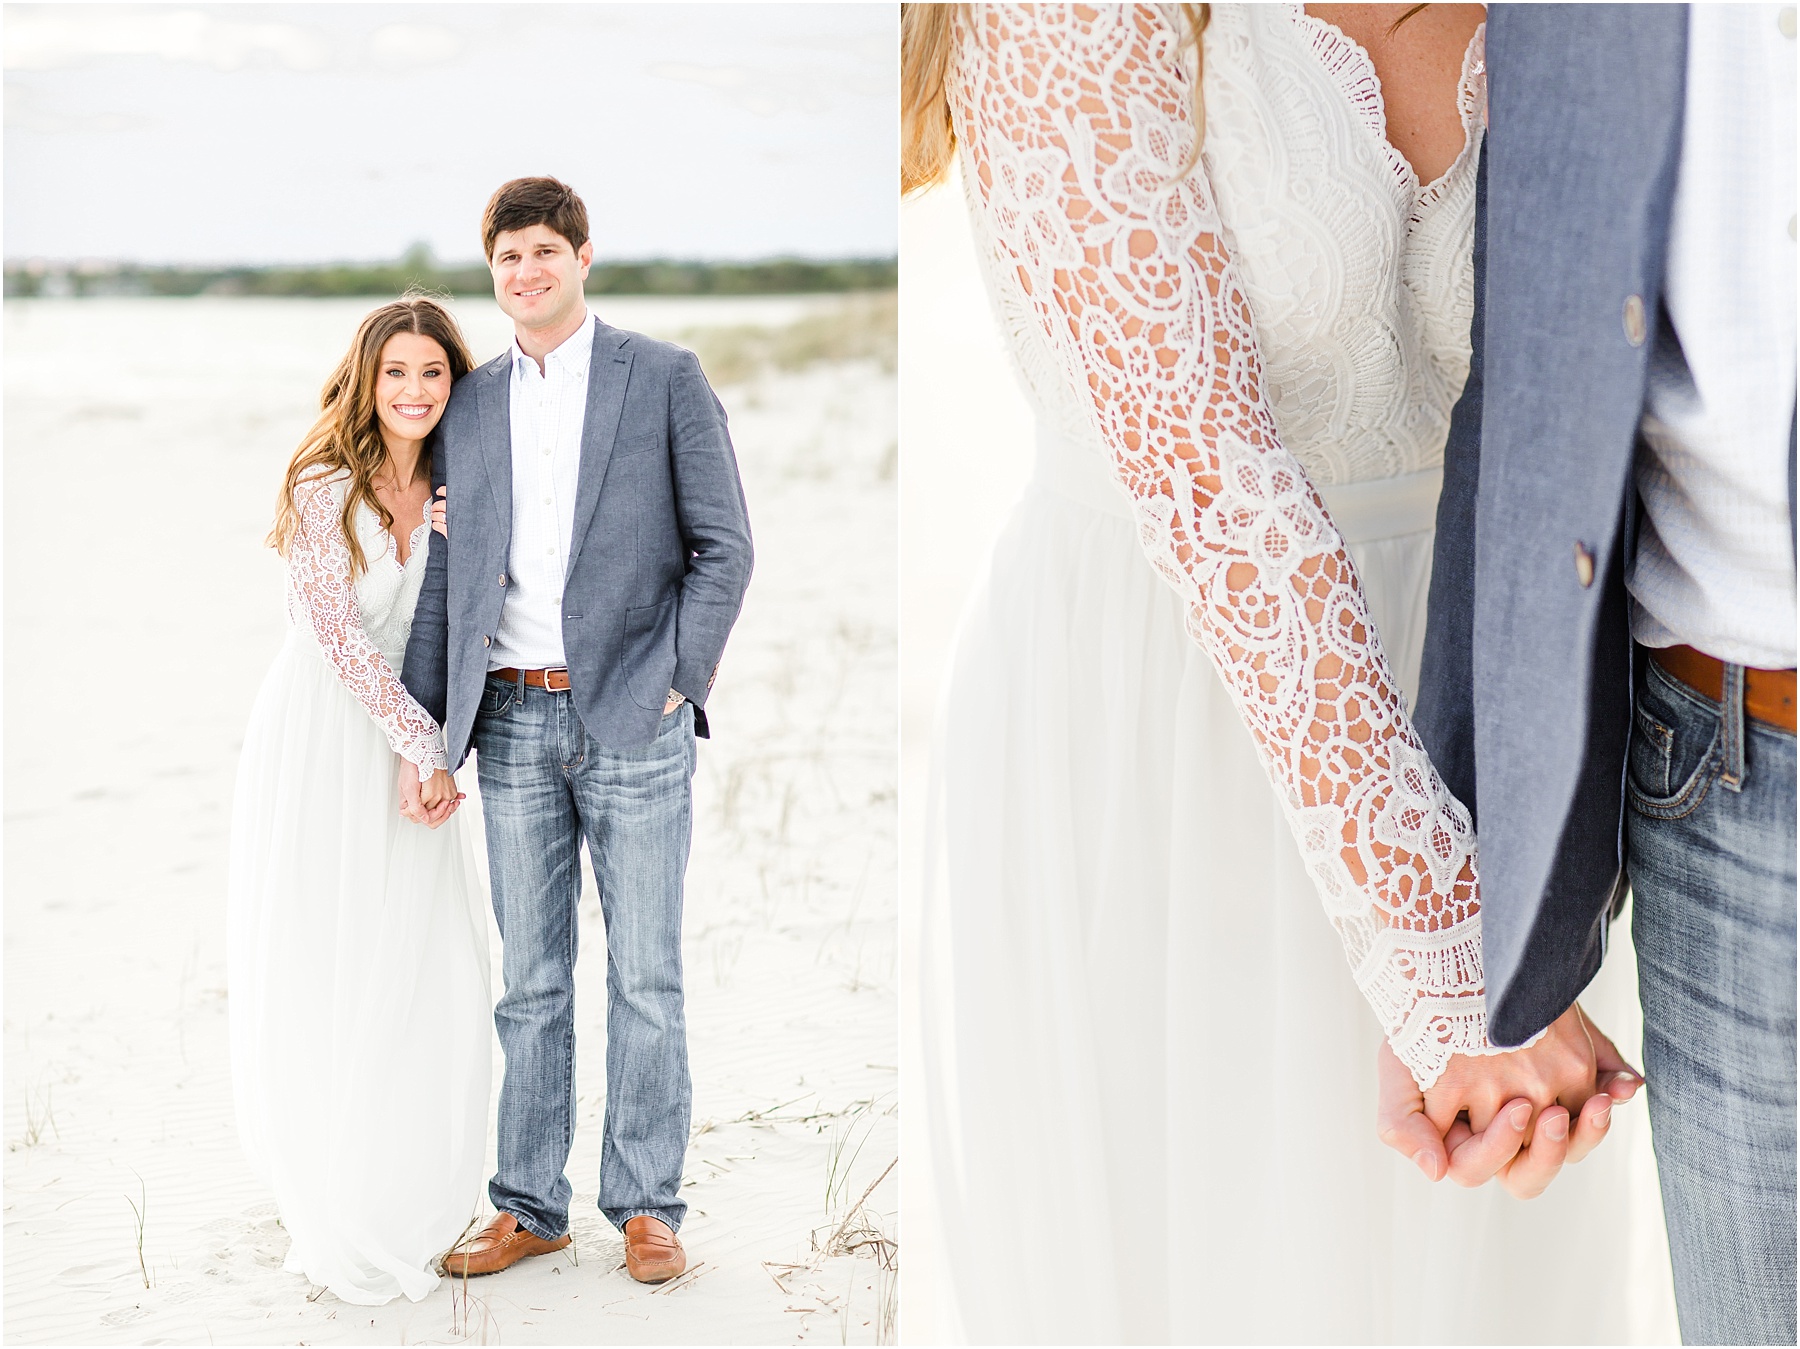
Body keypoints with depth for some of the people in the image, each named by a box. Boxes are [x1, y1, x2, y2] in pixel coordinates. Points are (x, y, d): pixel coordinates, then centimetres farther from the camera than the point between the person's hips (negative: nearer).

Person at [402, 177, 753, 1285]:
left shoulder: (666, 379, 1)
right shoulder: (472, 405, 12)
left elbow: (724, 546, 0)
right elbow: (448, 573, 12)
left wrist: (676, 684, -9)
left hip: (633, 719, -3)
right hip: (514, 722, 3)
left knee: (646, 978, 3)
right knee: (530, 982, 9)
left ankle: (647, 1206, 14)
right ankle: (531, 1205, 19)